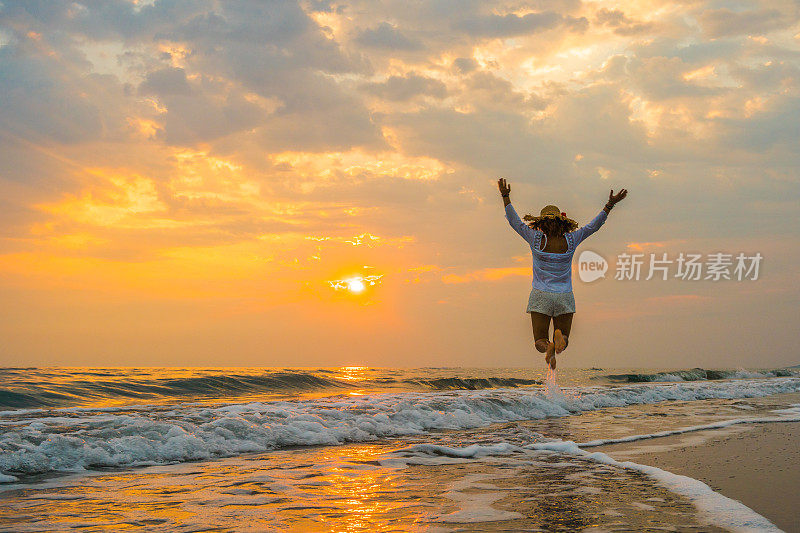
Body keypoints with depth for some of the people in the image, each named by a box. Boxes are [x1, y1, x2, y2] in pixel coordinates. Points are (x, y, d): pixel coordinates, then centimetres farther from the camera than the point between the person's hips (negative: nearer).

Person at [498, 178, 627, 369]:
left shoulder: (537, 240, -8)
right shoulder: (570, 241, -4)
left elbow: (515, 222, 1)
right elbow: (593, 226, 4)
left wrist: (506, 196, 7)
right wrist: (610, 205, 10)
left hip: (541, 297, -1)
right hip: (564, 297, 1)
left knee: (540, 341, 5)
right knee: (563, 339, 12)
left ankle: (548, 347, -32)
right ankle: (559, 337, -25)